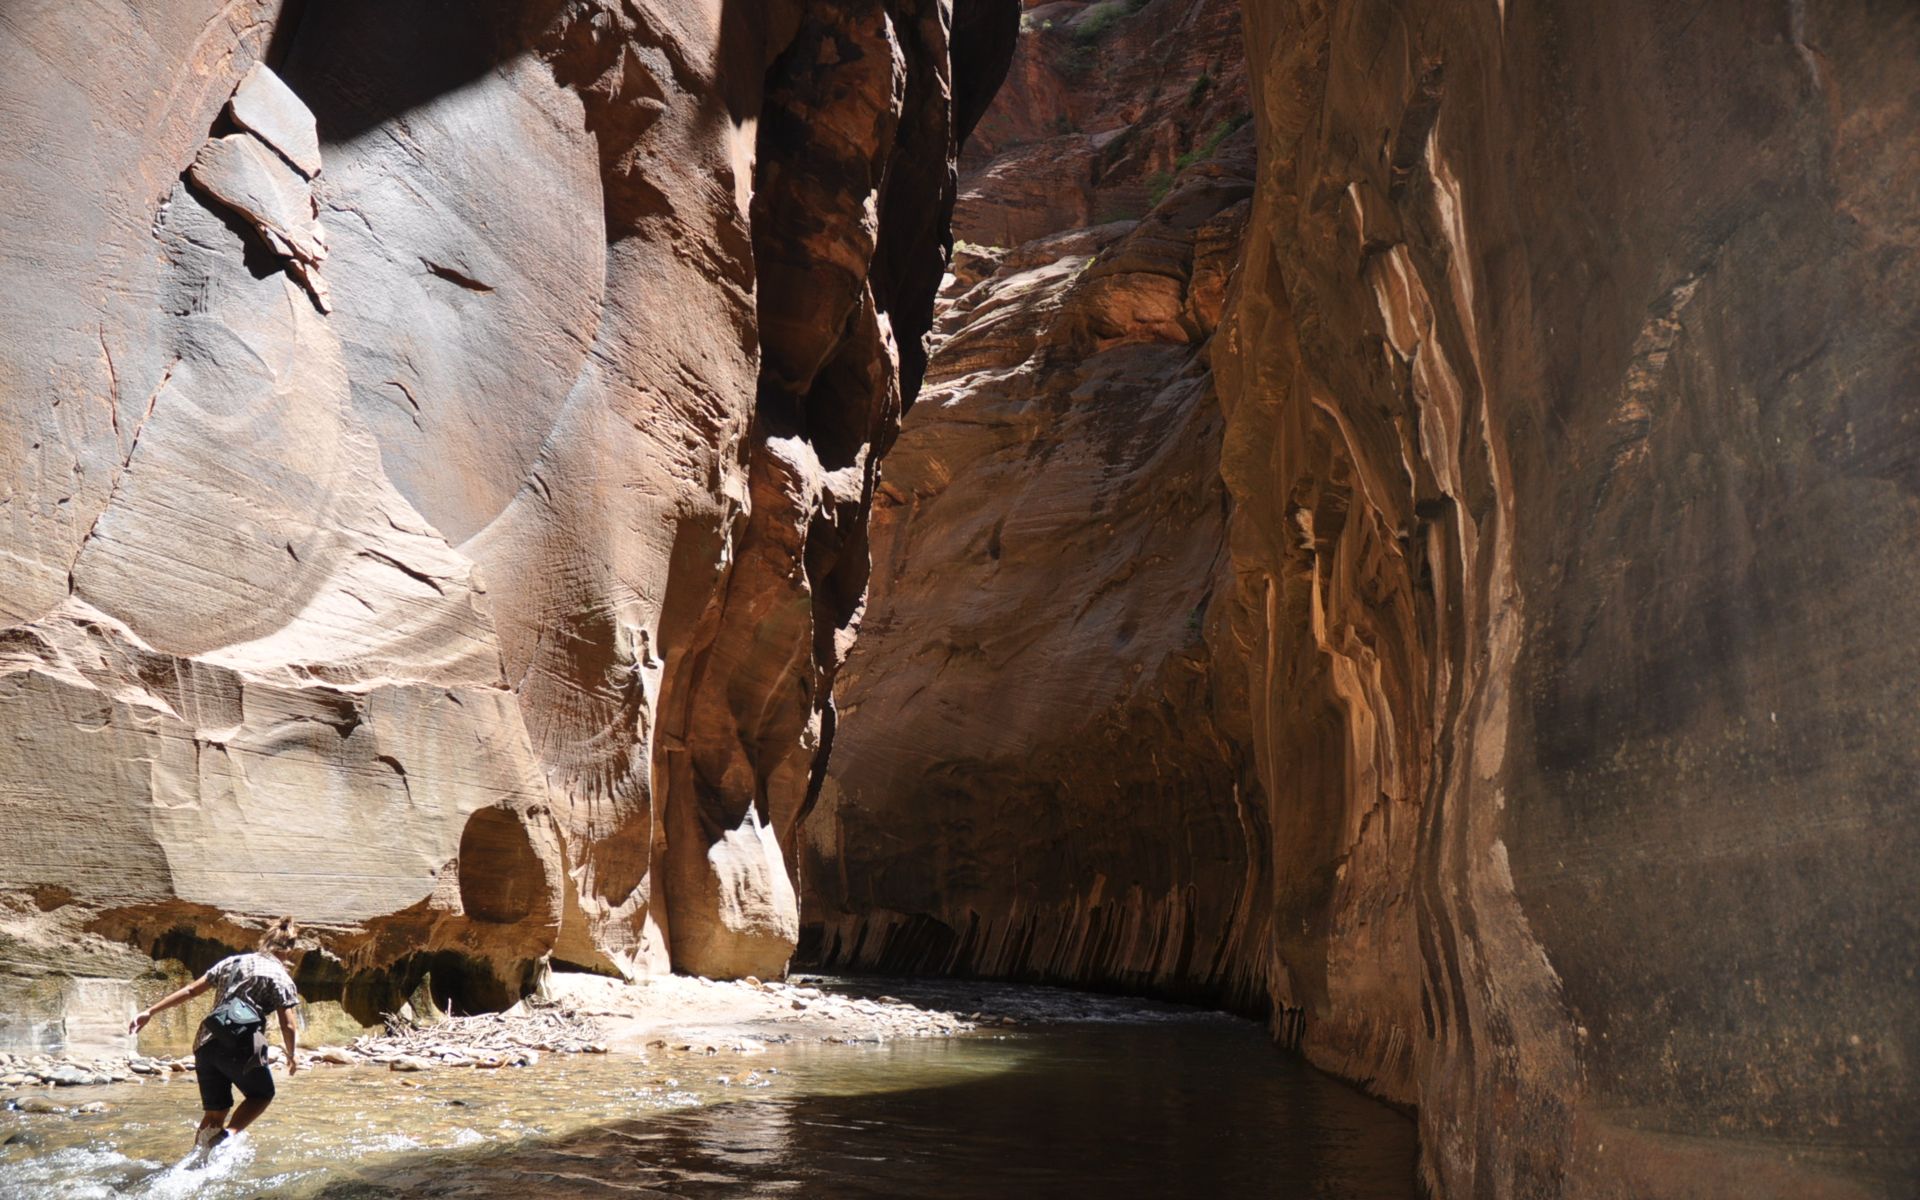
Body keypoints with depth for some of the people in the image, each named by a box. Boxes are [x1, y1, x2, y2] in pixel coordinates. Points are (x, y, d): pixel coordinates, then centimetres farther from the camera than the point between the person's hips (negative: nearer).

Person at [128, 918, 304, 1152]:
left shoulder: (232, 962, 17)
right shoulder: (281, 977, 1)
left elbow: (190, 990, 15)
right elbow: (287, 1025, -3)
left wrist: (150, 1012, 21)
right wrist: (292, 1054, 12)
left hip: (206, 1043, 5)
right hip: (241, 1046, -5)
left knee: (215, 1112, 17)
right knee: (262, 1095, 18)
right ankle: (228, 1133, -6)